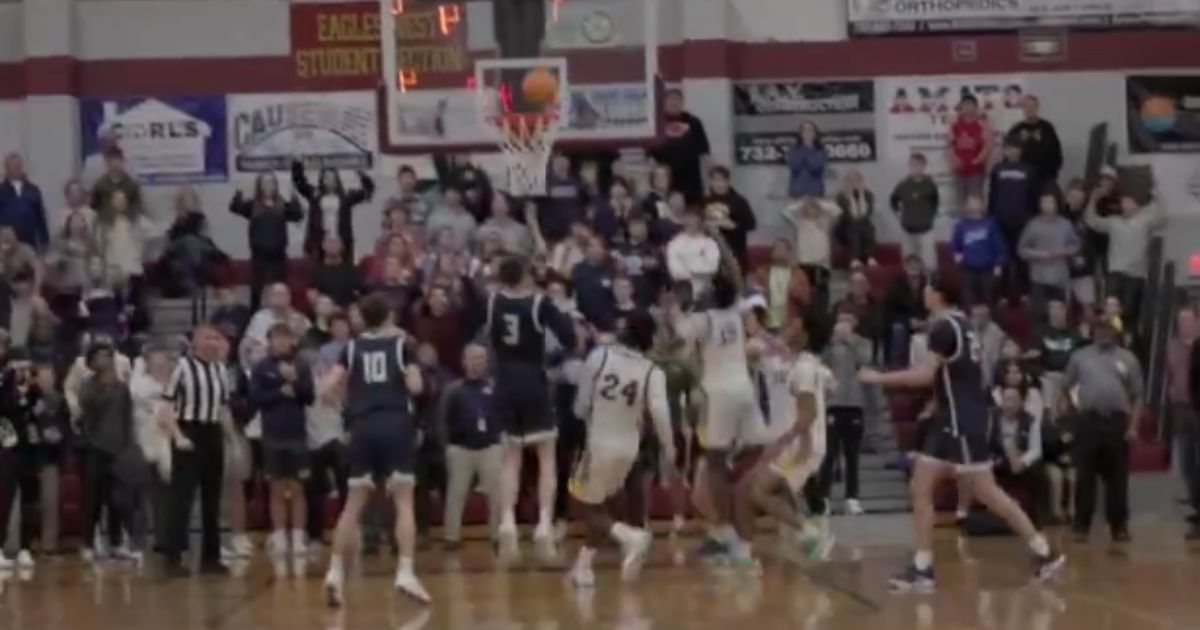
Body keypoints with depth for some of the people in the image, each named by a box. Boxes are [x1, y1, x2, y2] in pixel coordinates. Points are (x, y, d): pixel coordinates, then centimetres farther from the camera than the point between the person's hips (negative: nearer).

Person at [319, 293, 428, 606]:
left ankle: (336, 572, 1)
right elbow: (415, 387, -3)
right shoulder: (400, 343, 5)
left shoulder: (352, 348, 11)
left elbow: (326, 389, 3)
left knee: (354, 504, 10)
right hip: (396, 425, -2)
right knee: (404, 501, 0)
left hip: (363, 428, 2)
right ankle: (405, 572, -11)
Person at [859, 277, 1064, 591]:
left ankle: (1044, 553, 2)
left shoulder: (945, 327, -15)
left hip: (962, 422, -10)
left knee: (986, 493, -5)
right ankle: (922, 568, 5)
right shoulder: (958, 325, 15)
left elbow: (926, 374, -24)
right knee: (921, 488, 6)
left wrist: (879, 378, -17)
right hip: (951, 419, 10)